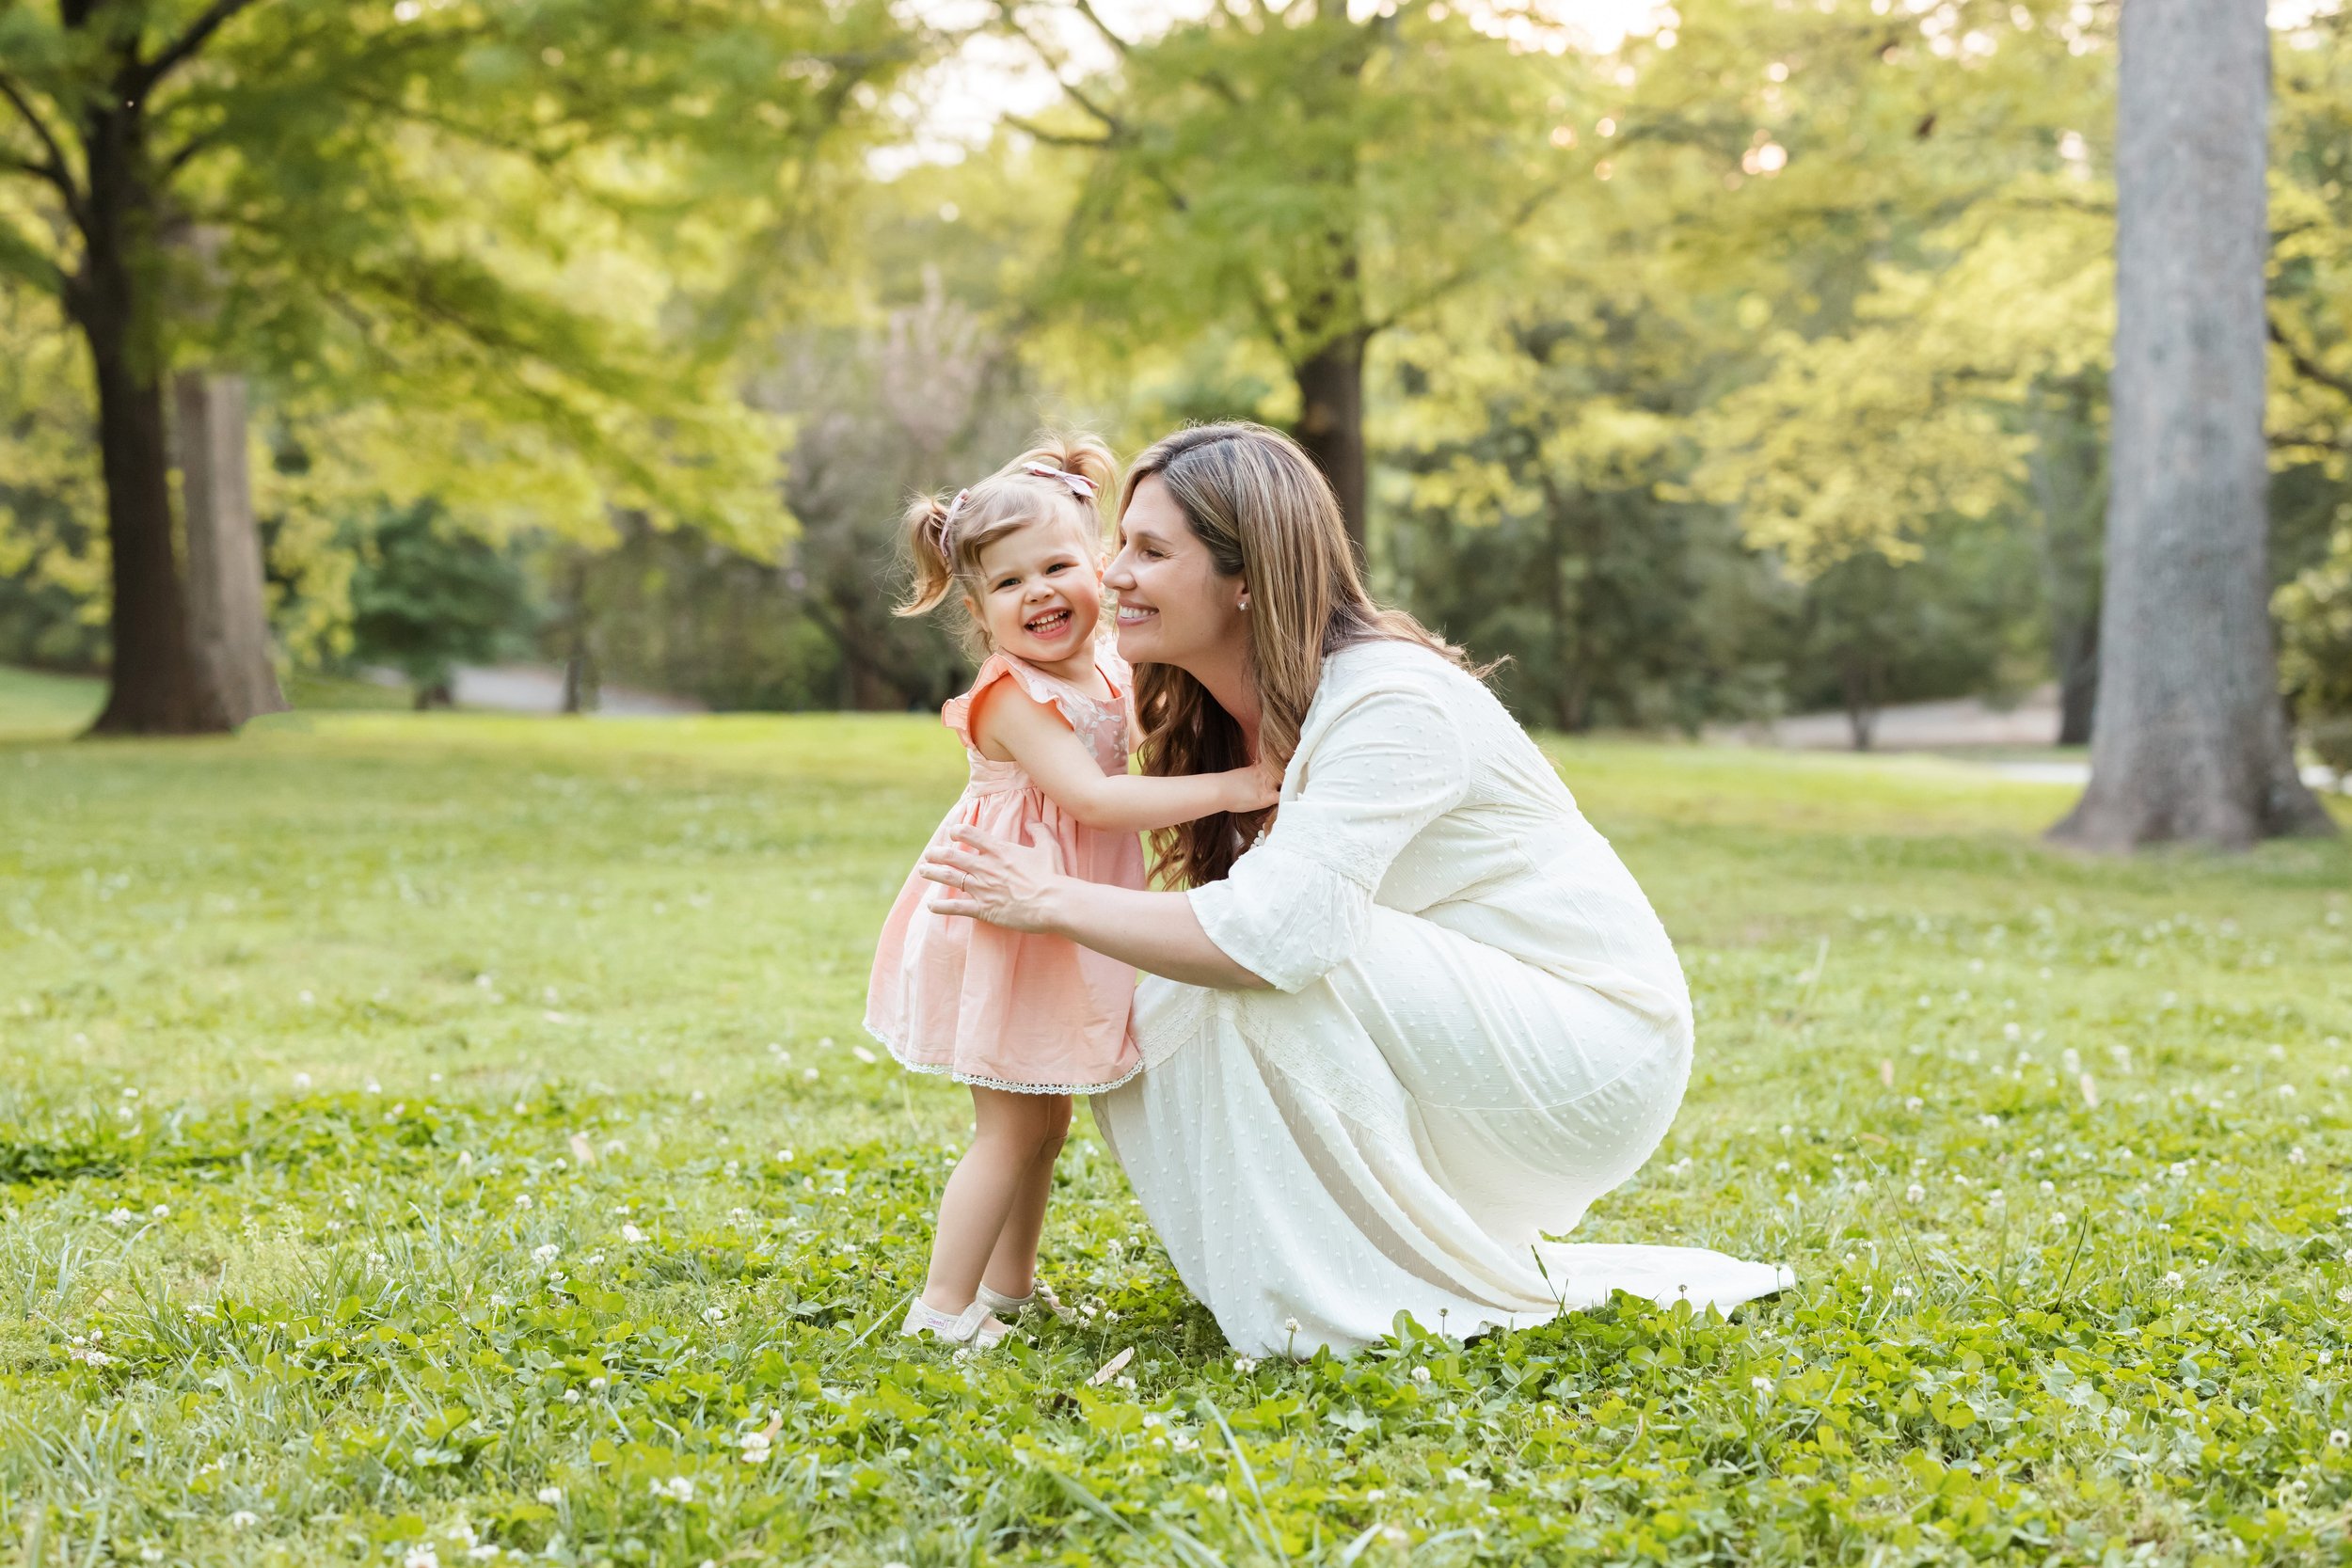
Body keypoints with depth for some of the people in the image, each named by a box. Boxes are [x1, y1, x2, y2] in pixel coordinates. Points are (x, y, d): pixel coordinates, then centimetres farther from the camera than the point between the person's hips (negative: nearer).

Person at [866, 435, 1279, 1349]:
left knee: (1044, 1116, 17)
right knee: (1014, 1127, -5)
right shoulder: (1014, 696, -21)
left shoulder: (1110, 676, 6)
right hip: (1006, 927, -9)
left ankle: (1011, 1284, 30)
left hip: (1060, 932, 9)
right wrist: (1228, 788, -30)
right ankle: (943, 1307, 3)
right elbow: (1091, 797, -31)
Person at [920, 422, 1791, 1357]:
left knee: (1266, 972, -28)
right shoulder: (1229, 716, 4)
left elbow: (1275, 933, -34)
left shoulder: (1392, 702, -24)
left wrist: (1055, 903, -24)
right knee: (1153, 1020, -4)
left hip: (1600, 1052, -9)